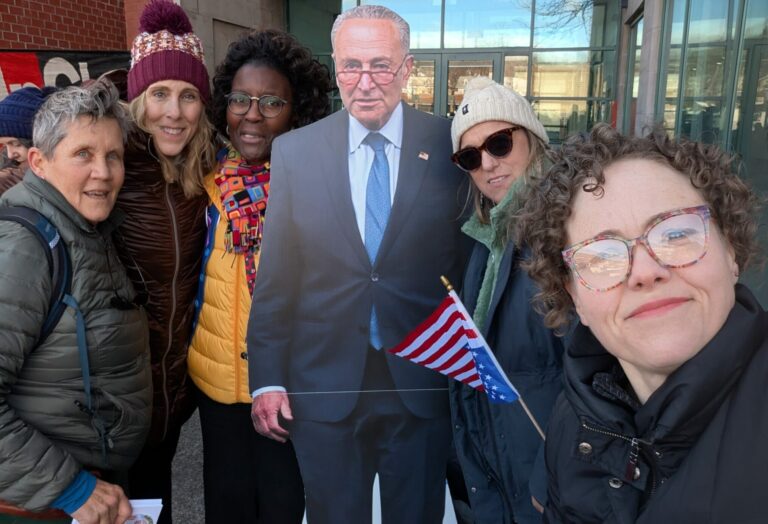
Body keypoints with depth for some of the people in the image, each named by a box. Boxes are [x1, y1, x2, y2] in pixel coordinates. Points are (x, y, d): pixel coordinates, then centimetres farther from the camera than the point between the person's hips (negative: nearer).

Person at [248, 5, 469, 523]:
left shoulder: (450, 146, -4)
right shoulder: (294, 151, -1)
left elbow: (471, 259, -1)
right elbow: (275, 277, 0)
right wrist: (267, 379, -1)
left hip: (423, 385, 0)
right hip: (323, 385, 1)